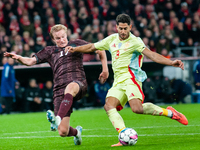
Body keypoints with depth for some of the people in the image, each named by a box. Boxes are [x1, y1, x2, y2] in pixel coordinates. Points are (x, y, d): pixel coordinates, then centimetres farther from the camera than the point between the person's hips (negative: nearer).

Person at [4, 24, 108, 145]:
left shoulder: (76, 44, 18)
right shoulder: (50, 51, 22)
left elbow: (100, 50, 21)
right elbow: (31, 61, 16)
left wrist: (105, 69, 11)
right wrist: (18, 58, -5)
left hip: (79, 84, -2)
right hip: (60, 91, 3)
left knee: (70, 87, -44)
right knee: (63, 132, -8)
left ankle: (58, 118, -57)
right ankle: (76, 132, 27)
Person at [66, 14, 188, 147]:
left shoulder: (135, 41, -4)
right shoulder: (112, 39, 15)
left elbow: (152, 55, -15)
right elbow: (92, 47, 28)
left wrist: (171, 62, -28)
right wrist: (74, 49, 19)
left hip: (131, 77, -6)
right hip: (118, 82, 6)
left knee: (137, 108, -26)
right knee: (109, 106, -18)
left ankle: (168, 112, -5)